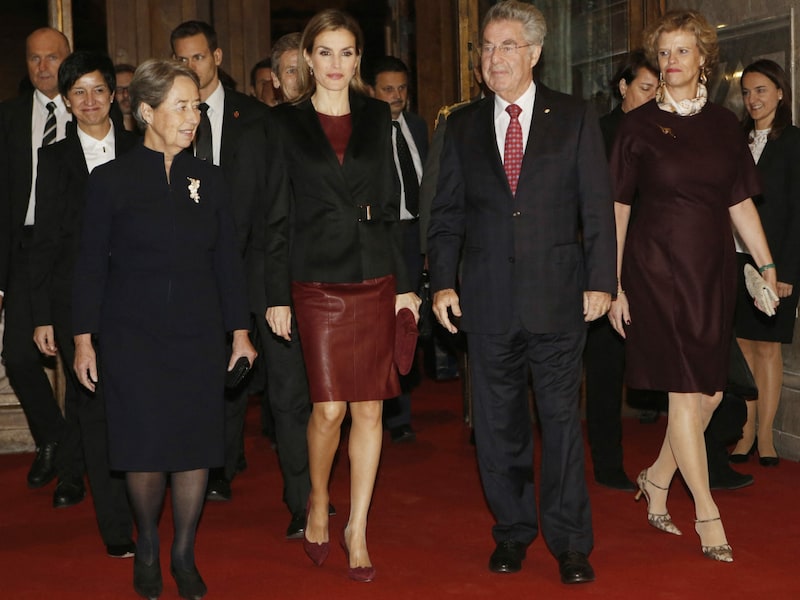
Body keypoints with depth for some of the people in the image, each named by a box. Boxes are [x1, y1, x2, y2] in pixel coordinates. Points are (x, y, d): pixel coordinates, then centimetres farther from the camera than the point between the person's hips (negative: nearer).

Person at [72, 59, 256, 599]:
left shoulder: (208, 179, 7)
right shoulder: (112, 180, -2)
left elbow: (228, 259, 9)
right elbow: (92, 264, 0)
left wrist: (239, 329, 6)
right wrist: (84, 338, -3)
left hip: (198, 333, 3)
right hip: (132, 333, -3)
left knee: (196, 445, 3)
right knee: (145, 448, -3)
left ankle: (184, 556, 21)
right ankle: (147, 548, 23)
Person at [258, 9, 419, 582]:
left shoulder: (376, 116, 9)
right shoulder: (287, 122, 3)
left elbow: (390, 204, 11)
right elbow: (277, 214, 2)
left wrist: (404, 283, 6)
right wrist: (277, 295, -3)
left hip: (375, 280, 2)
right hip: (318, 283, -2)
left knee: (370, 409, 2)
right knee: (329, 407, -5)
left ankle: (358, 530, 14)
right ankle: (318, 501, 23)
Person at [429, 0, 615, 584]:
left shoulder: (576, 118, 2)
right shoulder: (463, 125, 8)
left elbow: (597, 206, 0)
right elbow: (447, 212, 9)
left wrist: (599, 281, -6)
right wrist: (443, 282, 0)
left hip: (557, 294, -2)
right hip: (488, 296, 3)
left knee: (561, 416, 1)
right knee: (498, 421, 9)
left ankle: (570, 542, 12)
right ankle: (513, 531, 23)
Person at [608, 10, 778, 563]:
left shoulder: (724, 124, 9)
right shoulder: (639, 125, -1)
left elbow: (741, 203, 10)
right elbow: (618, 207, -2)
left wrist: (768, 267, 2)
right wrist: (612, 285, -6)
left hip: (713, 269, 4)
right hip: (659, 268, -4)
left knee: (710, 393, 6)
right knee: (685, 392, -4)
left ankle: (657, 480, 27)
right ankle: (707, 514, 5)